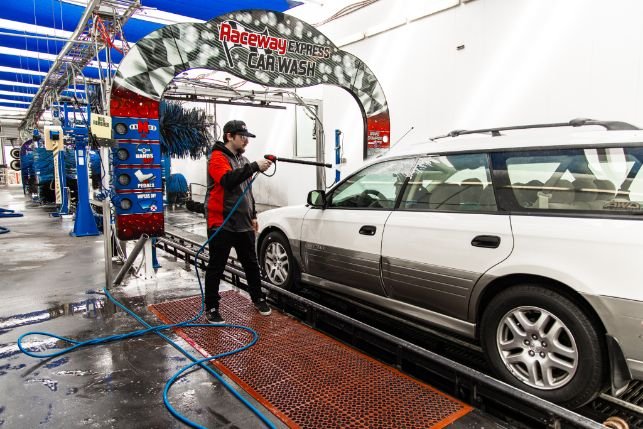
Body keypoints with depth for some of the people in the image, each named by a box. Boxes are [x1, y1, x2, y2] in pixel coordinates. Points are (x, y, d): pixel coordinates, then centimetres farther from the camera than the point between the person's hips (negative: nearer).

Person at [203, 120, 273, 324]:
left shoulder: (242, 159, 16)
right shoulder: (217, 157, -9)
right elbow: (228, 180, -29)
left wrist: (253, 215, 20)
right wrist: (254, 167, -32)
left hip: (243, 224, 8)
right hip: (221, 224, -7)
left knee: (251, 264, 15)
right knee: (216, 267, 2)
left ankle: (258, 299, 30)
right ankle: (211, 308, 14)